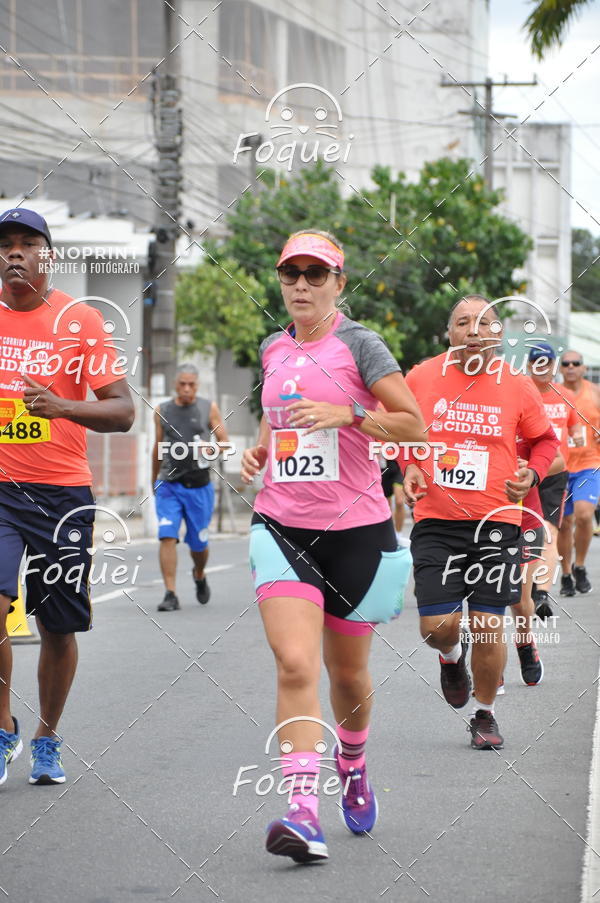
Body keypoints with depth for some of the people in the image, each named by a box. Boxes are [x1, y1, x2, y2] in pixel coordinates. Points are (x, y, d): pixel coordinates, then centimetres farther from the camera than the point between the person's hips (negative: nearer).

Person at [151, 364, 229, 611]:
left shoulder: (209, 409, 2)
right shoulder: (162, 411, 7)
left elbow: (224, 441, 5)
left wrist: (211, 449, -18)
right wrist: (154, 480, 25)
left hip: (199, 486, 0)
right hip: (168, 485, 0)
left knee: (198, 543, 9)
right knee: (167, 537, -15)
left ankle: (199, 575, 42)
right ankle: (170, 595, -15)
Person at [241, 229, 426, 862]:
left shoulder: (358, 344, -5)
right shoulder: (272, 350, 9)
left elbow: (414, 424, -8)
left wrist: (348, 413, -21)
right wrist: (260, 448, 8)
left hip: (356, 529, -2)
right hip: (282, 525, 2)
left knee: (348, 673, 12)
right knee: (295, 666, -17)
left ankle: (352, 763, 43)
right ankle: (302, 809, -23)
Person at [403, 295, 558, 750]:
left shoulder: (517, 387, 0)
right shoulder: (420, 379, 0)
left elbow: (545, 440, 15)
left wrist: (531, 474, -4)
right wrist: (408, 467, 0)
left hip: (496, 522, 0)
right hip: (436, 523, 0)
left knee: (488, 624, -3)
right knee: (438, 625, -8)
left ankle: (485, 715, 20)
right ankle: (452, 658, 30)